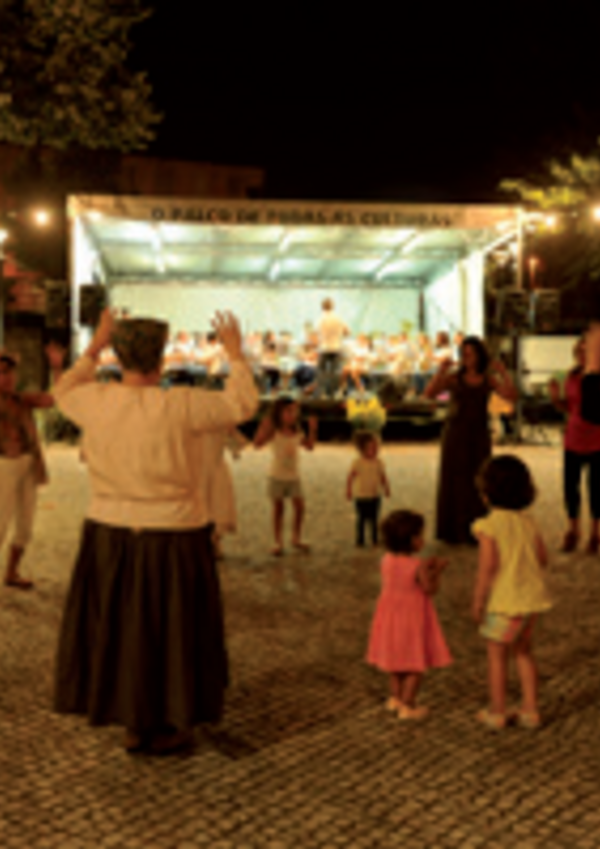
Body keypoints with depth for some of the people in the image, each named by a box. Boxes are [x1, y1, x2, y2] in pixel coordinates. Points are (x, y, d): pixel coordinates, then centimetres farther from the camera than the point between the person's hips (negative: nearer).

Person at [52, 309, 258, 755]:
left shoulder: (97, 401, -8)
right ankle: (164, 728, 21)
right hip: (171, 540, -4)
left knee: (116, 628, 18)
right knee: (169, 630, 11)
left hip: (111, 535, 4)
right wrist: (235, 352, 4)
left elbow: (65, 393, 16)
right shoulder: (179, 405, -19)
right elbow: (242, 404, -7)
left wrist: (95, 346, 18)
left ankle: (133, 721, 27)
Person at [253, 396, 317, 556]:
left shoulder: (297, 433, 2)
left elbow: (310, 446, 13)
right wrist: (264, 427, -34)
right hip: (277, 476, -4)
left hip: (294, 477, 4)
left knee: (300, 507, 2)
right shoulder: (274, 432, -12)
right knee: (278, 509, 3)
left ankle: (296, 538, 21)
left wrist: (312, 429, 4)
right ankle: (278, 543, 12)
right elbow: (257, 443, -23)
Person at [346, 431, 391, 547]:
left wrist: (386, 489, 0)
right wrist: (349, 490, -9)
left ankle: (375, 539, 17)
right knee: (362, 519, 2)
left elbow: (383, 477, 8)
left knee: (374, 519, 7)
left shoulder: (378, 463, 1)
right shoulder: (358, 463, -10)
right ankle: (360, 540, 12)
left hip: (375, 496, 3)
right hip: (361, 496, -3)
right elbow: (350, 477, -6)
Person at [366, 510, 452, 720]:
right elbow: (429, 589, -16)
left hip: (391, 615, 7)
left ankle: (395, 698, 31)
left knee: (397, 658, 23)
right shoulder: (418, 564, -23)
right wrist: (437, 571, -2)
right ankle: (406, 707, 7)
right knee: (417, 664, 6)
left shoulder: (387, 560, -4)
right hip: (413, 617, -7)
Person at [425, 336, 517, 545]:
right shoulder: (453, 378, -3)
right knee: (453, 481, 0)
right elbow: (429, 394, -15)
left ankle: (475, 531, 12)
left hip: (479, 436, 2)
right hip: (455, 434, -2)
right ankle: (451, 531, 9)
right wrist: (441, 371, -25)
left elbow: (512, 397, -8)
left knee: (478, 482, 2)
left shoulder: (489, 380, 4)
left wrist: (504, 373, -18)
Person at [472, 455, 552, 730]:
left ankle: (497, 712, 21)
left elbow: (487, 567, -19)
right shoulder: (527, 522, 2)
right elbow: (543, 559, 7)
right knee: (524, 652, 20)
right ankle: (530, 711, 24)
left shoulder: (488, 526, -17)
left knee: (496, 655, 11)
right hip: (531, 597, 6)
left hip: (505, 601, -6)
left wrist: (477, 602, -9)